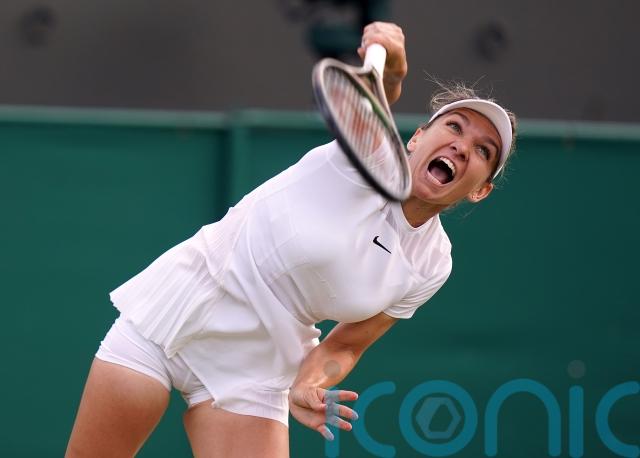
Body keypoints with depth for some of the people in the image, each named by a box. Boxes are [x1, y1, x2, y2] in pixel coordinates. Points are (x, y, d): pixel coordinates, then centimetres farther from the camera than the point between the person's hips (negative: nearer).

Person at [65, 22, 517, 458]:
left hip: (253, 370, 4)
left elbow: (345, 344, 6)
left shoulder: (431, 265, -1)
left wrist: (307, 386, -15)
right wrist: (390, 68, -58)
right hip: (171, 311, -3)